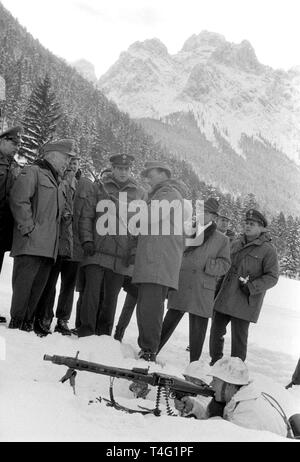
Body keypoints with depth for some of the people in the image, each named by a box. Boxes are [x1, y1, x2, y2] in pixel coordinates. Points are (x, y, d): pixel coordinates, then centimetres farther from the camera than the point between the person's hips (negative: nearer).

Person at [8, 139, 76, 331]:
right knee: (23, 284, -6)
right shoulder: (33, 172, 0)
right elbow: (18, 199, -14)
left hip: (49, 248, 8)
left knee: (38, 288, 8)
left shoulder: (56, 181, 26)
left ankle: (28, 325, 15)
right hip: (30, 244, -8)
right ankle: (16, 325, 1)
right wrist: (28, 227, -17)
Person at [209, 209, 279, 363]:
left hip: (245, 301, -6)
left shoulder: (267, 249, -6)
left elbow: (272, 277, -8)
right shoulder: (236, 244, 12)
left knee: (239, 336, -1)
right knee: (216, 330, 10)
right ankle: (215, 363, 27)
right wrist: (217, 287, 16)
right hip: (225, 297, 6)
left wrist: (251, 287, -16)